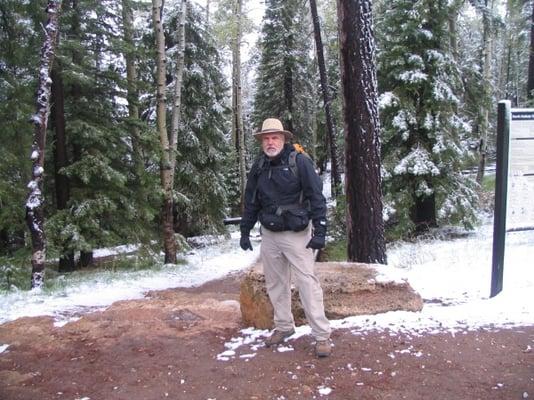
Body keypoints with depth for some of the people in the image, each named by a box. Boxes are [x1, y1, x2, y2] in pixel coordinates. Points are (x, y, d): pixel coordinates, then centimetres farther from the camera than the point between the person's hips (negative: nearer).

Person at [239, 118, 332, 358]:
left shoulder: (300, 162, -10)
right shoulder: (259, 167, 6)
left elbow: (317, 198, -11)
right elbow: (251, 202, 14)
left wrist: (320, 231, -16)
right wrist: (245, 231, 14)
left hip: (296, 234, -5)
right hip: (269, 234, 6)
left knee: (307, 282, -7)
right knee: (275, 283, 13)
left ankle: (322, 335, 0)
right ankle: (284, 326, 29)